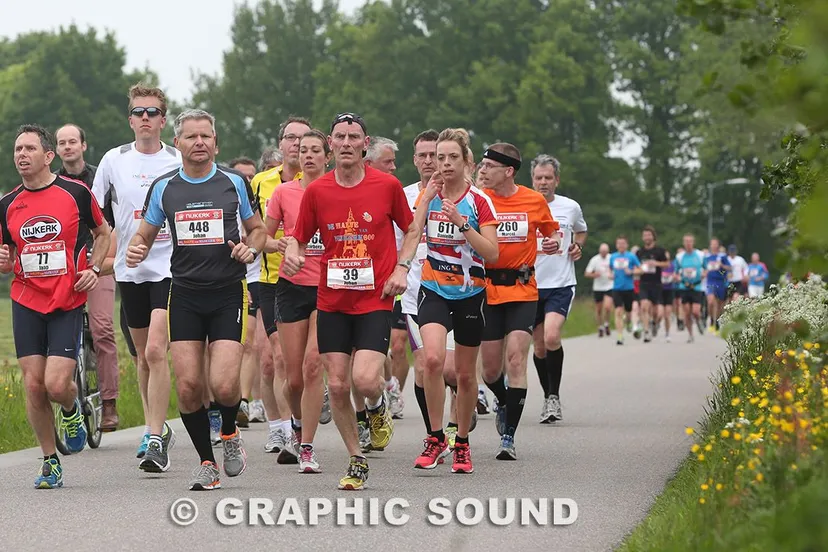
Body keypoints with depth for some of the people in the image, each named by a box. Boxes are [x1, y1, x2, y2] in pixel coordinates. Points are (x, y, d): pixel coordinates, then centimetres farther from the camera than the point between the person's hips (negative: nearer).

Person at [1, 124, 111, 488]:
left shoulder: (76, 192, -3)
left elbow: (103, 233, 12)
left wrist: (94, 268, -3)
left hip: (68, 304, -3)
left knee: (57, 384, -13)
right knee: (34, 385, -3)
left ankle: (72, 412, 24)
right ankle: (50, 462, 12)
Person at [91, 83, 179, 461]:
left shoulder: (179, 162, -2)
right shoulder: (114, 160, 5)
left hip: (169, 268, -4)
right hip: (129, 269, 4)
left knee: (155, 350, -16)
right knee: (143, 355, 13)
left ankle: (155, 437, -15)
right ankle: (155, 426, 28)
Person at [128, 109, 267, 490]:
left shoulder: (234, 182, 3)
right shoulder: (164, 187, 6)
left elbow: (257, 229, 14)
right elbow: (145, 234, 16)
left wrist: (251, 248, -8)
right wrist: (136, 251, -6)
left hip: (228, 294, -2)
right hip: (185, 296, 2)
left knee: (224, 385, -15)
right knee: (188, 387, -6)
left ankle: (229, 433, 18)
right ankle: (207, 463, 12)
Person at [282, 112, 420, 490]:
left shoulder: (387, 185, -2)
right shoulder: (316, 191, 1)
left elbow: (411, 230, 11)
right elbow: (298, 237, 10)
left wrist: (401, 267, -3)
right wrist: (292, 254, -13)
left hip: (375, 299, -2)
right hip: (331, 300, 2)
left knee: (365, 380, -18)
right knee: (337, 385, 0)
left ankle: (378, 407, 19)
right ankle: (356, 461, 18)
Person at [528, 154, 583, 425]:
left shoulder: (571, 207, 3)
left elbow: (581, 231, 24)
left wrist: (578, 246, 3)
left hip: (562, 284, -2)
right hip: (531, 284, 2)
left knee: (552, 337, -22)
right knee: (539, 347, 7)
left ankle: (554, 395, -7)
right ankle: (548, 398, 26)